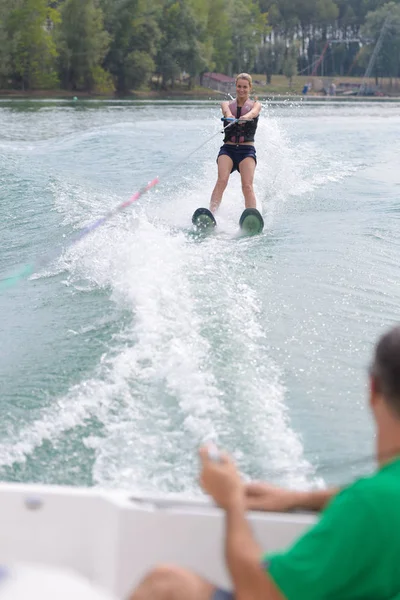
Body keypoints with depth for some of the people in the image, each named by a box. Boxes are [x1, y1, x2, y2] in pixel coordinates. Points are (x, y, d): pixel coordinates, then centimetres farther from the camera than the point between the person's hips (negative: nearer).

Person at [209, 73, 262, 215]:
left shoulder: (255, 104, 14)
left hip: (247, 150, -1)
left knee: (247, 186, -21)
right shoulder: (227, 104, 16)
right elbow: (226, 110, -9)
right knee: (222, 180, -25)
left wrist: (245, 117, -37)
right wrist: (229, 115, -35)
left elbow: (253, 112, -12)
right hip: (228, 149, 1)